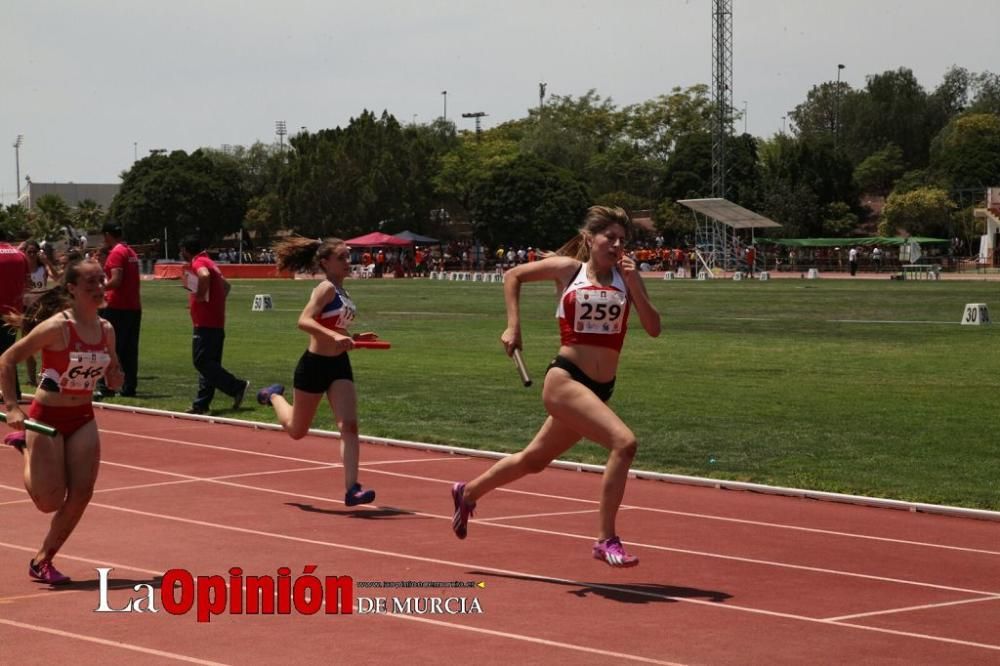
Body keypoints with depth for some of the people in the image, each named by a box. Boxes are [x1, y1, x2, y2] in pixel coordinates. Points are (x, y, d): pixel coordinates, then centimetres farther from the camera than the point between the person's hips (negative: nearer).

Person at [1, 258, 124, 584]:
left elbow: (114, 382, 13)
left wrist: (116, 373, -11)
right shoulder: (57, 327, -19)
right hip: (47, 417, -6)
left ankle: (42, 561, 15)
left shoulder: (106, 330, 0)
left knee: (81, 495, -4)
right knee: (51, 501, -5)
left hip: (83, 418, 6)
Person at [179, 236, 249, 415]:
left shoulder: (198, 263, -11)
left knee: (202, 362, -10)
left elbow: (204, 275, -34)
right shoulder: (209, 262, 19)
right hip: (217, 323, 10)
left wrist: (200, 296, -21)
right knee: (208, 363, 9)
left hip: (205, 324, -10)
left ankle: (237, 387, -13)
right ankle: (201, 403, 12)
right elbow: (226, 285, 30)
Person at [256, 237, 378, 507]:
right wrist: (335, 336, -43)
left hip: (339, 365, 7)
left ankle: (352, 489, -15)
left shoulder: (341, 291, 9)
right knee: (297, 430, 13)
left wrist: (354, 338, 8)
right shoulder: (326, 288, -16)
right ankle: (274, 396, 44)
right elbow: (304, 321, -31)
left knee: (349, 426, -11)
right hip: (315, 364, -7)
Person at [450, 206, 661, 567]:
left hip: (600, 389, 5)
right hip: (565, 378, -5)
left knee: (534, 460, 21)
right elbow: (513, 276, 11)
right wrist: (513, 326, 3)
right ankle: (606, 540, -16)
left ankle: (468, 492, 46)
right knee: (624, 442, -25)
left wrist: (633, 283, -13)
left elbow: (653, 328, -4)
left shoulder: (626, 276, 5)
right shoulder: (568, 268, -3)